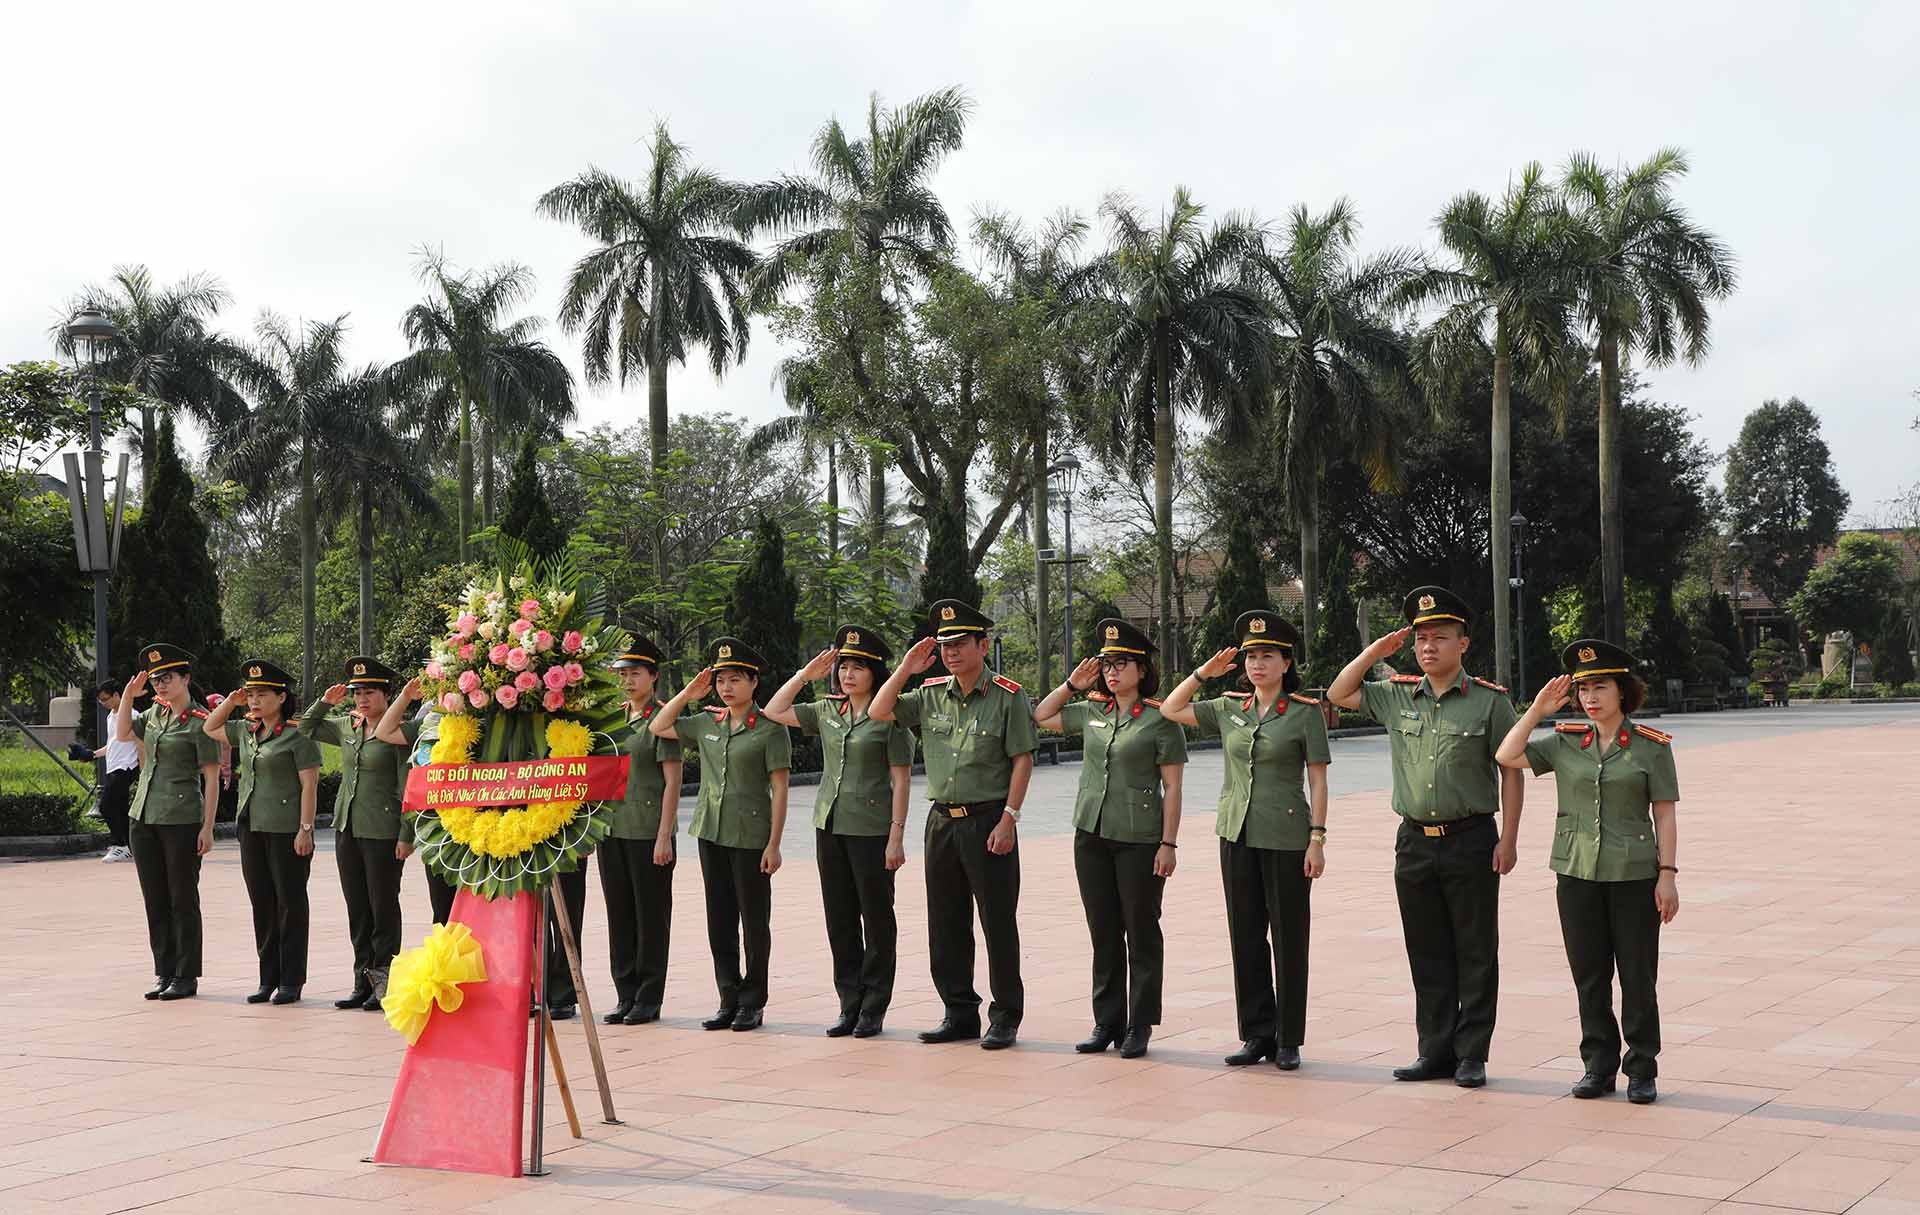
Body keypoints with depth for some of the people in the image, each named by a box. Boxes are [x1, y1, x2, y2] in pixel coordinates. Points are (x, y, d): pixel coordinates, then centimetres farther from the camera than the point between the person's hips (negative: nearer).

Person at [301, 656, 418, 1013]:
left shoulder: (401, 731, -9)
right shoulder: (346, 726, 10)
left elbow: (408, 788, -10)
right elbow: (307, 728, 25)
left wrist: (407, 835, -14)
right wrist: (325, 702, 9)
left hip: (382, 831, -7)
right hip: (347, 827, 7)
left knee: (383, 907, 0)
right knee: (357, 908, 10)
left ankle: (384, 982, 7)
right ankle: (364, 981, 17)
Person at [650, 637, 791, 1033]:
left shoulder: (770, 729, -7)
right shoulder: (706, 723, 9)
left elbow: (779, 789, -8)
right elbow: (658, 727, 17)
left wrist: (774, 844, -12)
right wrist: (688, 694, 6)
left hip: (751, 836, -6)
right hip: (711, 832, 6)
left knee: (754, 920, 3)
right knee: (719, 919, 8)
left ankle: (753, 1003, 12)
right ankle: (729, 1000, 16)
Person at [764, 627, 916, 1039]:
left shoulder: (889, 717, -7)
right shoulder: (827, 712, 9)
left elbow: (901, 780, -8)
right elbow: (774, 711, 15)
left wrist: (896, 837, -13)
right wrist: (805, 674, 8)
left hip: (871, 830, -6)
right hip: (830, 826, 6)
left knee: (876, 918, 2)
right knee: (839, 919, 9)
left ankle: (874, 1010, 9)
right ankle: (850, 1005, 16)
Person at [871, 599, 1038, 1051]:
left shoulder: (1007, 696, -8)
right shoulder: (931, 694, 8)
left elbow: (1022, 760, -9)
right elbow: (879, 712, 7)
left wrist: (1009, 818, -14)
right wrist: (906, 669, -2)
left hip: (988, 821, -6)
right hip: (942, 821, 6)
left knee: (998, 923, 0)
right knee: (946, 925, 10)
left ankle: (1006, 1018, 9)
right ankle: (960, 1014, 21)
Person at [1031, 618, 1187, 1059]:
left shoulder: (1160, 720, -7)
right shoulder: (1091, 712, 9)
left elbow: (1172, 788, -7)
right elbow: (1040, 717, 23)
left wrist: (1168, 844, -12)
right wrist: (1072, 684, 11)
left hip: (1140, 840, -5)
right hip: (1091, 836, 6)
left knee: (1141, 935, 3)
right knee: (1104, 935, 11)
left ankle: (1139, 1028, 10)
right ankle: (1107, 1023, 19)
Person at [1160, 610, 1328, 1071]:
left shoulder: (1305, 712, -5)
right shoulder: (1229, 709, 8)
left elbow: (1318, 780, -6)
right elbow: (1171, 710, 13)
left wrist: (1317, 839, -11)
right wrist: (1204, 672, 5)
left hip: (1287, 838, -5)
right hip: (1237, 835, 5)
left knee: (1288, 939, 2)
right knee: (1246, 938, 8)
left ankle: (1288, 1041, 10)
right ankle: (1257, 1034, 17)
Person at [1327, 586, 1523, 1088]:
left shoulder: (1489, 700, -4)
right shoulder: (1397, 696, 8)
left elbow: (1511, 771, -3)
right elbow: (1339, 694, 18)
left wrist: (1508, 839, -9)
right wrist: (1374, 652, 7)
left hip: (1471, 841, -4)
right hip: (1414, 841, 4)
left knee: (1475, 953, 3)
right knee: (1427, 955, 9)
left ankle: (1471, 1056, 9)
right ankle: (1435, 1051, 17)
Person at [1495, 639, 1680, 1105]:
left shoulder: (1652, 746, -3)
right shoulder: (1565, 742, 5)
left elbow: (1664, 815, -2)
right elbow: (1507, 756, -3)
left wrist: (1668, 874, -7)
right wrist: (1538, 709, -3)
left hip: (1634, 875, -3)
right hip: (1576, 874, 3)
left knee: (1637, 976, 3)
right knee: (1589, 976, 8)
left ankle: (1642, 1070, 13)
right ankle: (1599, 1065, 19)